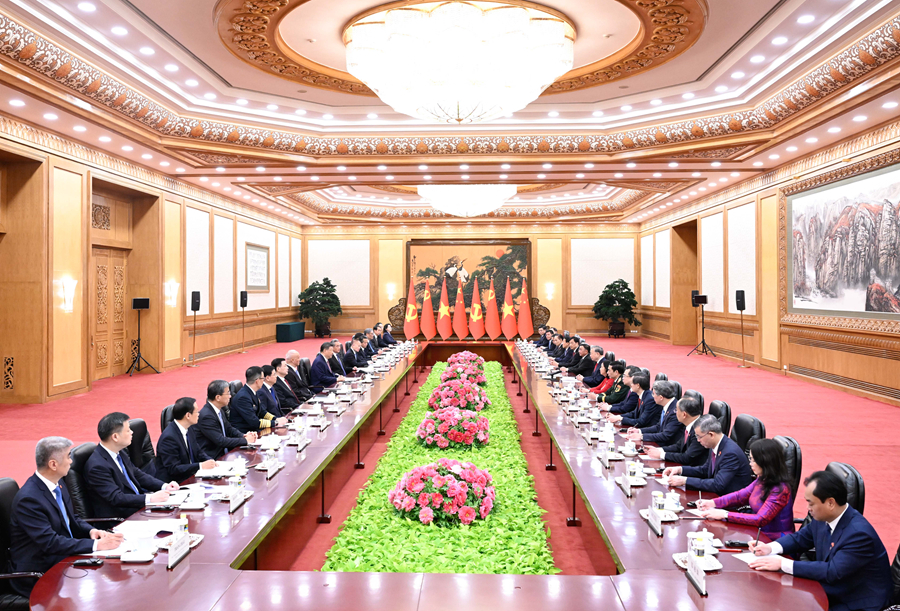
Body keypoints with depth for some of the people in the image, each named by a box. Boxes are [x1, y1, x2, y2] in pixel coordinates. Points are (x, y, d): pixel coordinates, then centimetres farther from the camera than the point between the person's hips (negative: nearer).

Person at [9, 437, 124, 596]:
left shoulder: (58, 484, 4)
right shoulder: (28, 499, -21)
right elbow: (49, 542, -26)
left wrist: (91, 531, -4)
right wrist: (97, 545, -27)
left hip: (63, 558, 8)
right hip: (38, 573, -8)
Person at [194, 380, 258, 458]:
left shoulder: (219, 410, 7)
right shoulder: (206, 416, -20)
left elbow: (229, 429, 18)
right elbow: (220, 441, -21)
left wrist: (243, 435, -1)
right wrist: (245, 440, -14)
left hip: (223, 452, 9)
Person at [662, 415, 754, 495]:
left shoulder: (731, 453, -26)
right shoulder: (715, 446, 1)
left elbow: (718, 485, -29)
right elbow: (705, 470, 16)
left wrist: (685, 480, -27)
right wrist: (680, 469, 1)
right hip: (719, 494, 8)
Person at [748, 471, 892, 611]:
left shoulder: (859, 533, -28)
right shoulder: (822, 518, -5)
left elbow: (832, 572, -31)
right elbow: (800, 538, 11)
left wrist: (782, 563, -30)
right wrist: (770, 548, -8)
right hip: (833, 591, 7)